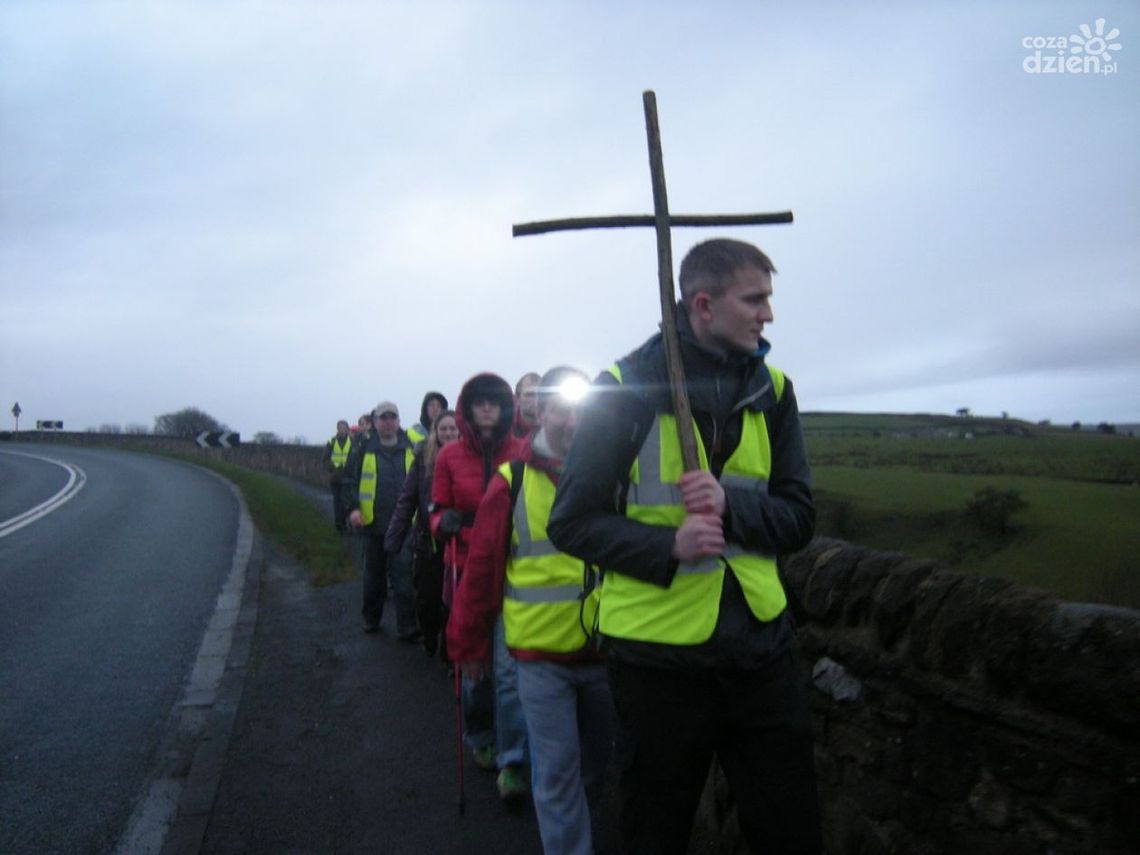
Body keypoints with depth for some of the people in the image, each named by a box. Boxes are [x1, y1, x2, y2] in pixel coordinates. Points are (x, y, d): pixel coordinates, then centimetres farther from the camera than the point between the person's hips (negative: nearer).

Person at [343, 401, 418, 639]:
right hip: (373, 523, 1)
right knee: (374, 576, 16)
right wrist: (353, 508, -10)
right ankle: (370, 618, 33)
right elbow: (350, 480, 2)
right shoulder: (363, 450, 0)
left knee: (404, 575, -5)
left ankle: (407, 627, 0)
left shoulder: (411, 449, 3)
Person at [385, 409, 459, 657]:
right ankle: (430, 640, 38)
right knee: (427, 599, 12)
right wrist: (394, 538, -6)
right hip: (427, 541, 2)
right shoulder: (423, 457, 0)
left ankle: (450, 649, 22)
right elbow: (407, 499, -2)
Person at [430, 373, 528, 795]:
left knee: (509, 665, -7)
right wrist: (445, 522, -14)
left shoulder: (522, 454, -1)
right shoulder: (450, 456, 3)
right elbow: (437, 512, 8)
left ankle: (510, 763, 4)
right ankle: (481, 739, 34)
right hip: (467, 569, 1)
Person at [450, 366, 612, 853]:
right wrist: (468, 644, 2)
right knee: (557, 771, 2)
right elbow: (482, 570, -3)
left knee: (596, 761, 21)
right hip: (541, 654, -3)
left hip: (606, 649, 3)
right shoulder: (513, 482, -7)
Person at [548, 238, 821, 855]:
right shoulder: (624, 391, -10)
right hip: (657, 658, -3)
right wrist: (668, 547, -24)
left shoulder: (772, 391, 3)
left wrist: (730, 503, -19)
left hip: (760, 650, 4)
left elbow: (798, 519, 2)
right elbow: (571, 521, -8)